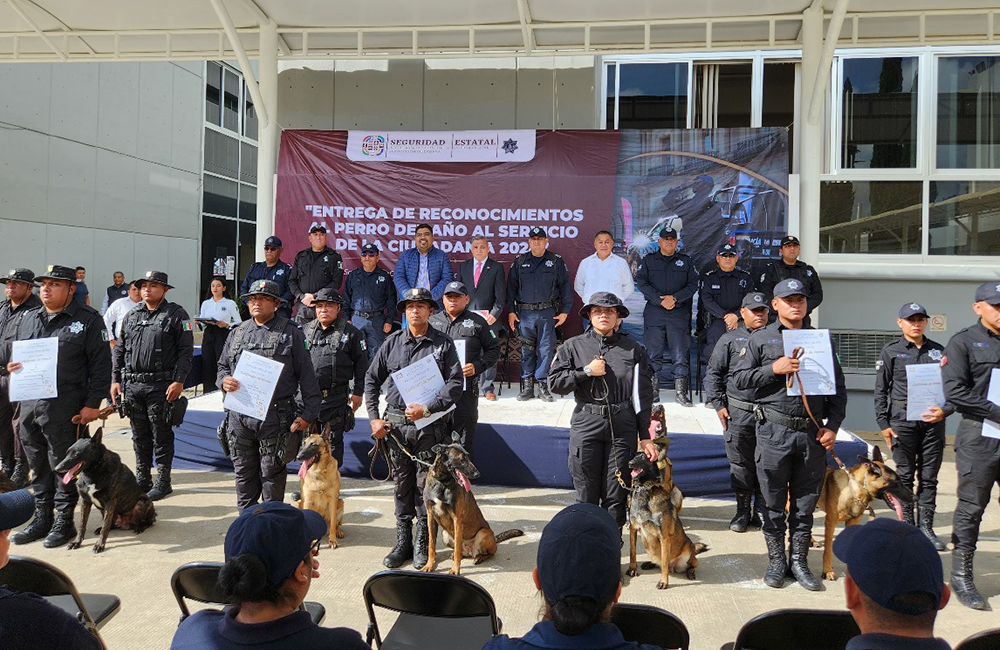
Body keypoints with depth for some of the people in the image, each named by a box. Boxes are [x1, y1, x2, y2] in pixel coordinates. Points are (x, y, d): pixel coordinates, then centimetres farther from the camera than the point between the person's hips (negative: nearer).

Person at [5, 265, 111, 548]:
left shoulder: (88, 320, -5)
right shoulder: (28, 319, 14)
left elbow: (101, 365, -8)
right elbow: (14, 352, 26)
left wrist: (93, 403, -13)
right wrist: (11, 365, 1)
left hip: (65, 408, -6)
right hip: (30, 403, 6)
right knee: (37, 464, 14)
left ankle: (64, 521, 14)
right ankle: (42, 518, 28)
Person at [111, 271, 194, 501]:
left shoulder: (176, 314, -4)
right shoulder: (131, 315, 13)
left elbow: (186, 350, -9)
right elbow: (119, 349, 16)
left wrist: (179, 380, -16)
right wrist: (116, 380, 9)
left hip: (161, 386, -5)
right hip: (133, 385, 5)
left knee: (161, 436, 2)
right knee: (140, 436, 14)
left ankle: (163, 482, 13)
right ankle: (142, 480, 26)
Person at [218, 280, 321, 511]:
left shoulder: (291, 333, 0)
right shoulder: (237, 333, 13)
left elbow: (306, 375, -2)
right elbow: (222, 366, 23)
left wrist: (308, 413, -8)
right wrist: (224, 380, -2)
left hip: (274, 417, -4)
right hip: (239, 416, 4)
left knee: (272, 475, 5)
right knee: (244, 473, 15)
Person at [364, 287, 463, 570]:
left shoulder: (444, 344, -1)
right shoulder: (393, 342, 7)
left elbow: (455, 384, -7)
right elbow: (372, 379, 11)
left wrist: (426, 409, -17)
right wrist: (374, 418, 4)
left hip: (429, 425, -3)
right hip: (395, 423, 3)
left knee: (425, 486, 3)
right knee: (402, 485, 12)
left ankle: (423, 545, 17)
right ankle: (402, 543, 24)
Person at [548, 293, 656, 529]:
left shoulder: (632, 349, 6)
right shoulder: (574, 346, 7)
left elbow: (643, 395, 5)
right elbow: (554, 383, 2)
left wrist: (646, 437, 2)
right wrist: (586, 372, -9)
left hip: (623, 428, 0)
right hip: (586, 426, 0)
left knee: (616, 496, 4)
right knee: (586, 495, 6)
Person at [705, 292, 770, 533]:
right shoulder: (730, 339, 5)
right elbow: (713, 373, 6)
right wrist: (718, 404, -2)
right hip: (738, 413, -1)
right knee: (740, 464, 5)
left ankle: (762, 511, 19)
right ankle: (742, 511, 18)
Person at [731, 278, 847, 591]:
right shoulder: (761, 339, 4)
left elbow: (838, 387, 12)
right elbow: (739, 378, 0)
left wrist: (832, 425, 2)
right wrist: (774, 369, -13)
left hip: (812, 432, 2)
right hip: (774, 431, -2)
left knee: (806, 502, 9)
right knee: (774, 502, 6)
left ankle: (799, 561, 22)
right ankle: (776, 561, 19)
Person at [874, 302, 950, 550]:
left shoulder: (938, 351, 12)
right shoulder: (891, 351, 4)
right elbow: (881, 390, 1)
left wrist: (945, 411, -6)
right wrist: (883, 423, -5)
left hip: (933, 422, 3)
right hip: (903, 421, -3)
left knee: (929, 477, 6)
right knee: (905, 476, 3)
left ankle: (926, 526, 14)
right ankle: (907, 526, 11)